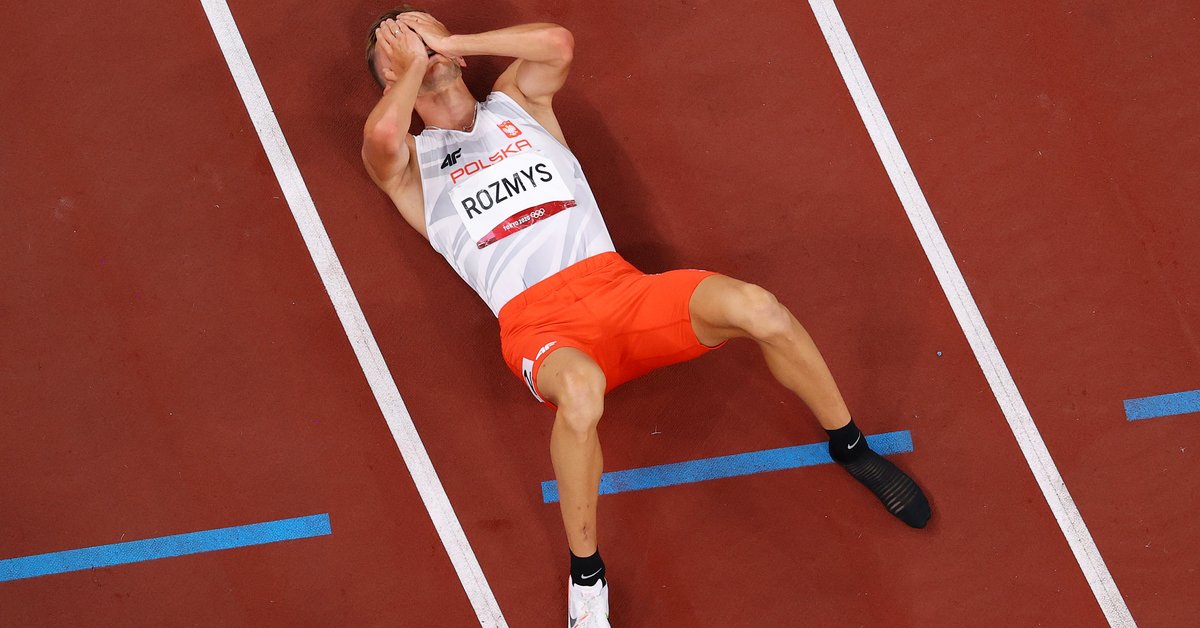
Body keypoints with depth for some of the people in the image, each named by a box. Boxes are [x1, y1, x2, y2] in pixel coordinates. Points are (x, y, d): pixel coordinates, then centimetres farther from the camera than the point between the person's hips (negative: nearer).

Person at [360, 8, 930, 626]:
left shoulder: (516, 100, 25)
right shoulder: (407, 164, 16)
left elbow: (557, 41, 2)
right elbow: (381, 134, -10)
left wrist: (452, 41, 11)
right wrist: (413, 65, 9)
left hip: (615, 285, 3)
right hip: (538, 322, -3)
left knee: (756, 308, -24)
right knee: (580, 389, -40)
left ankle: (850, 446, 2)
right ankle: (585, 575, -20)